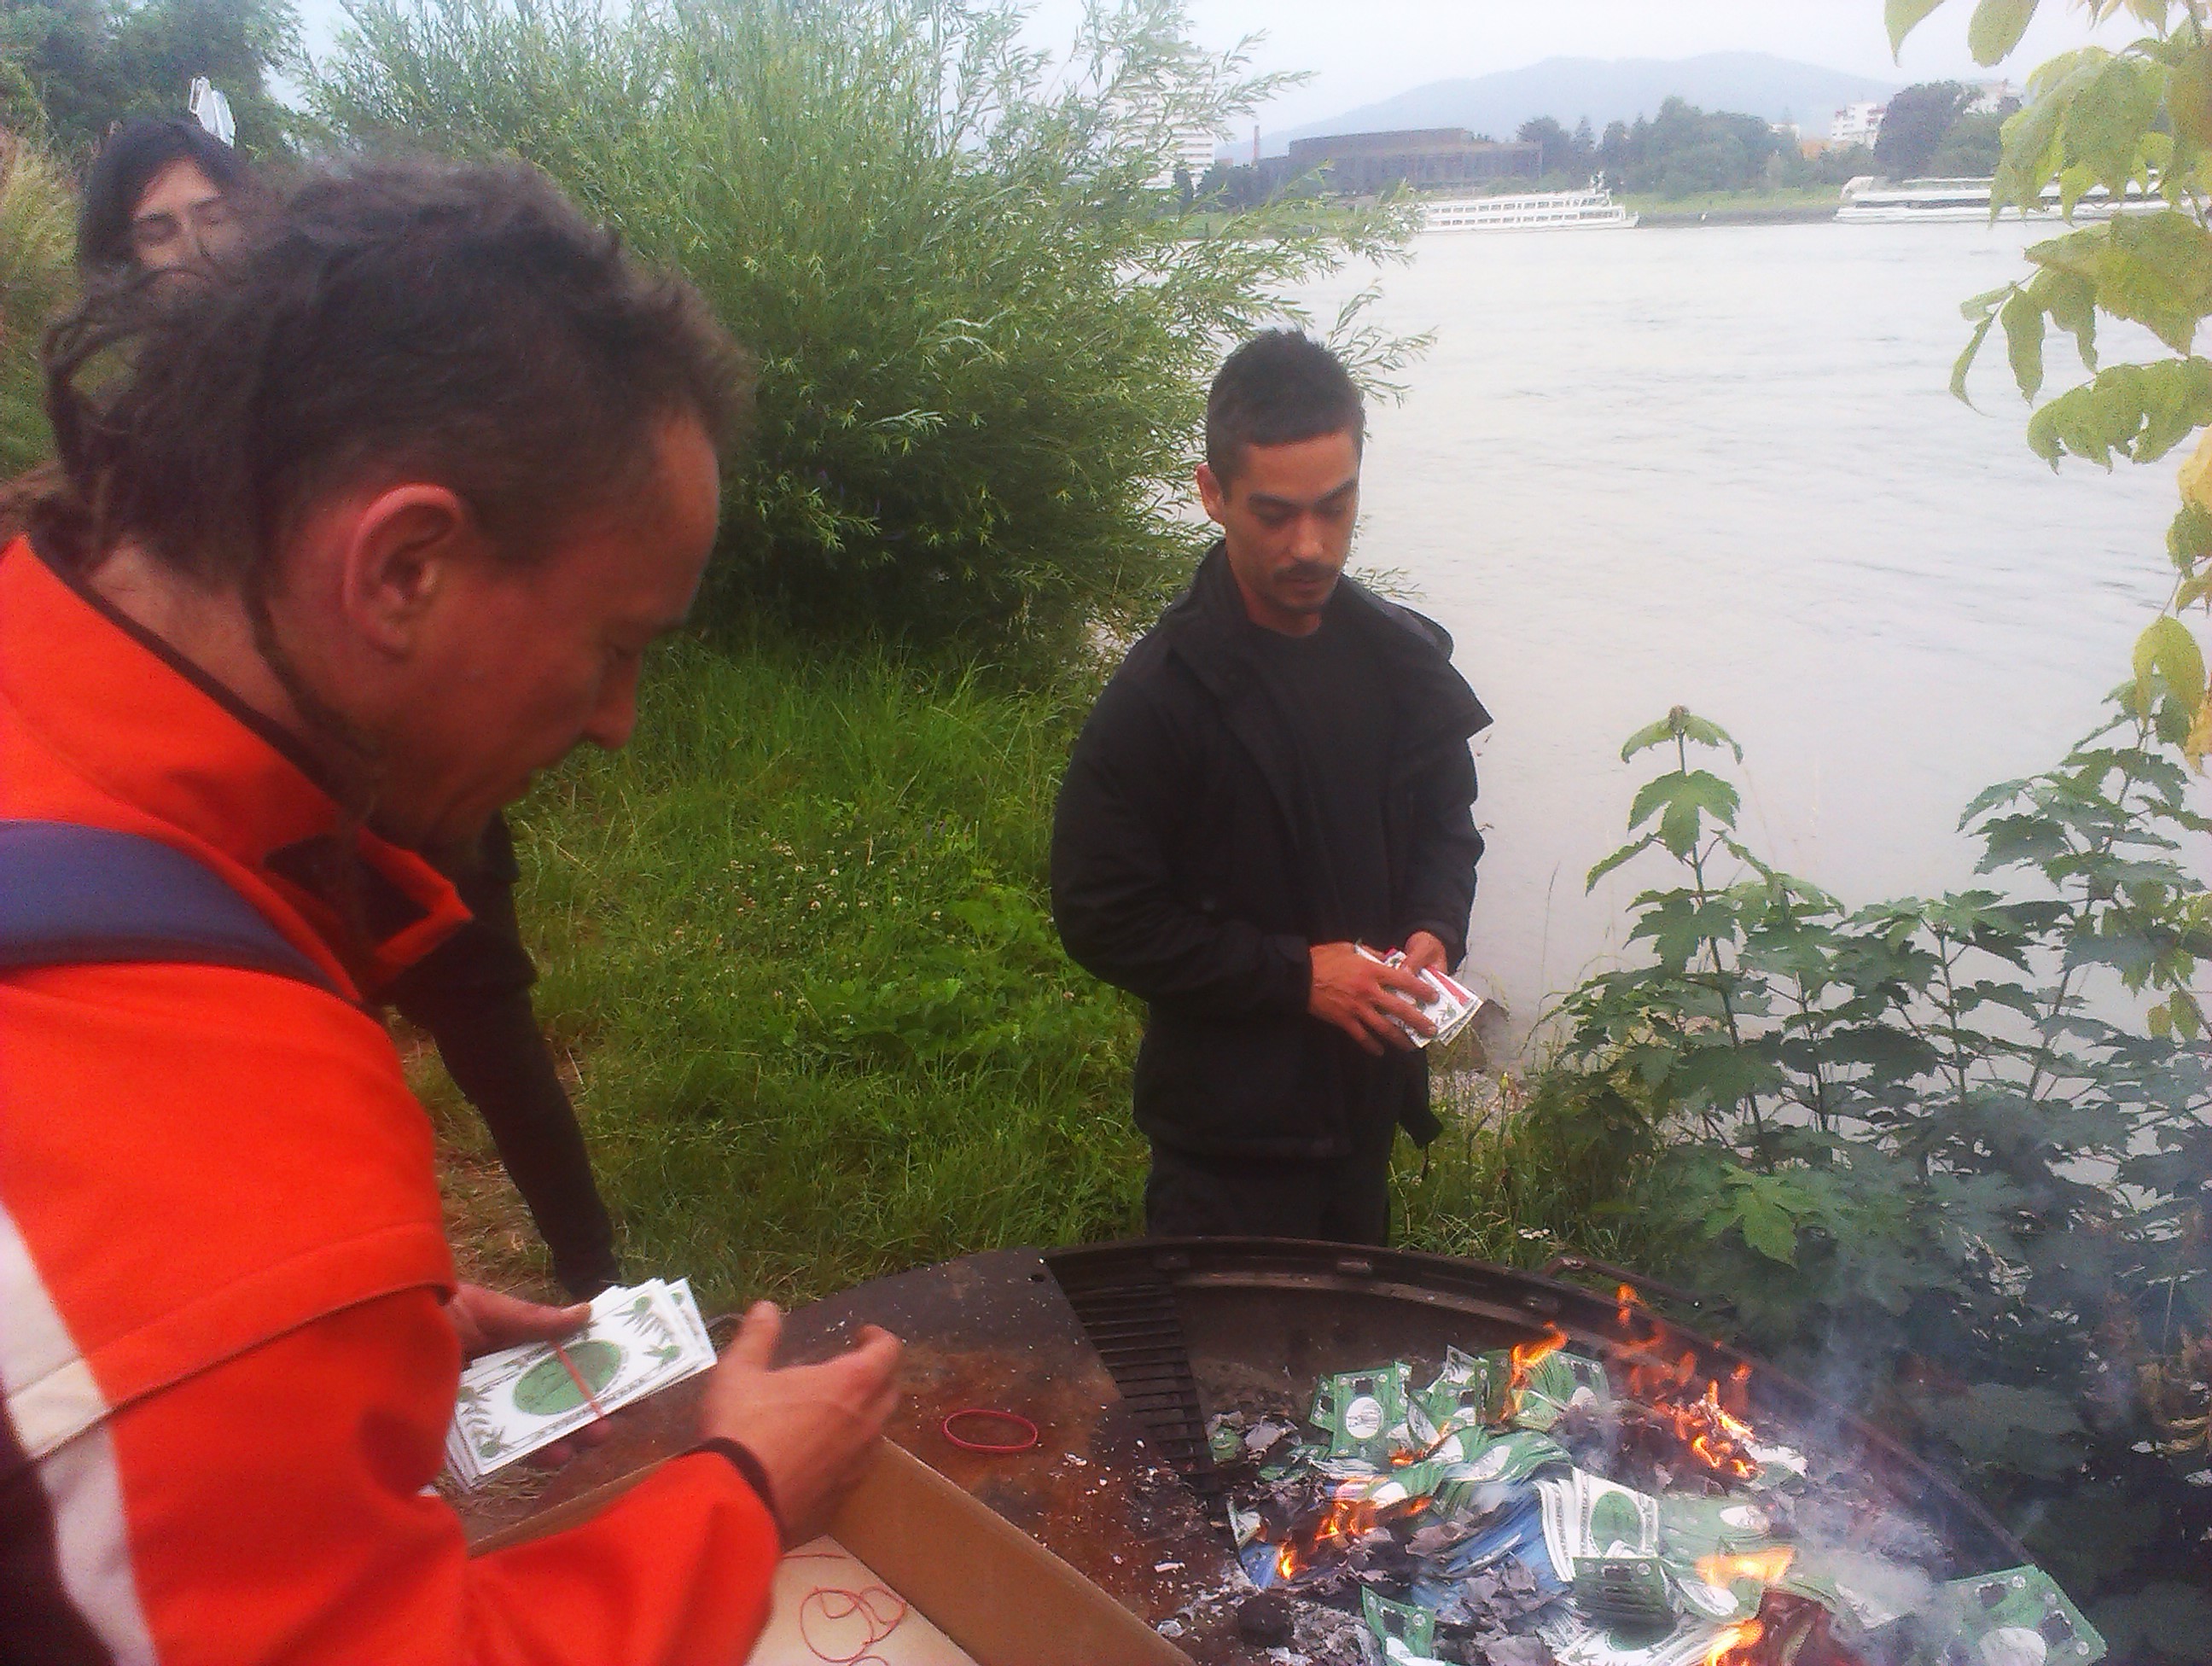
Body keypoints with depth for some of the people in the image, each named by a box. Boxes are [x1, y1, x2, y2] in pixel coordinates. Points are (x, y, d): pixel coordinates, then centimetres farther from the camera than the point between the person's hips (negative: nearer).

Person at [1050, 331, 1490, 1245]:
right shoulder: (1162, 691, -19)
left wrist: (1434, 928, -7)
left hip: (1366, 1101, 6)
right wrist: (1294, 973, -19)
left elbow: (1446, 823, 13)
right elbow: (1102, 919, -17)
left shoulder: (1402, 655, -3)